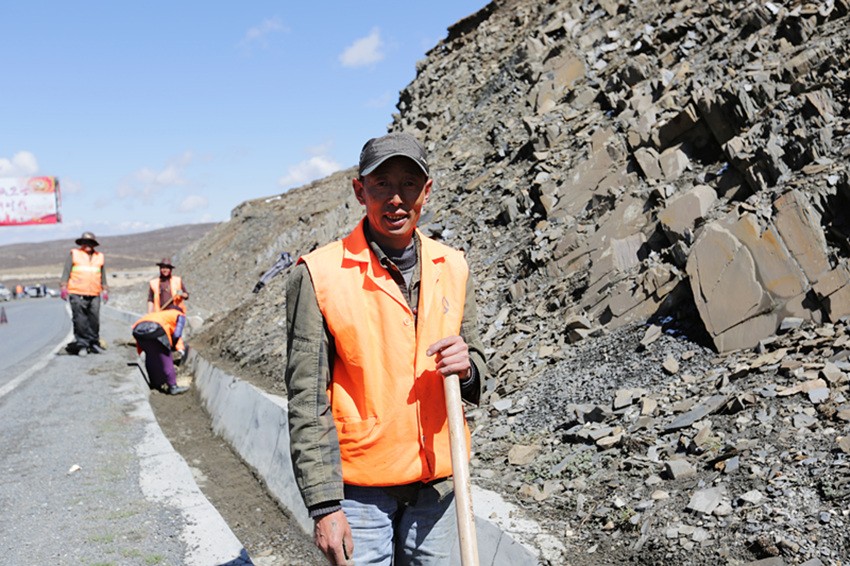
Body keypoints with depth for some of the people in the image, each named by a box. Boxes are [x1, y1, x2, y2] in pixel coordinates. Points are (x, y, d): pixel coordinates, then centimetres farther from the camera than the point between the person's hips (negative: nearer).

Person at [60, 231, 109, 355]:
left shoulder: (99, 257, 17)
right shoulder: (74, 254, 7)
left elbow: (103, 276, 22)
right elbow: (66, 272, 6)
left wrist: (105, 290, 18)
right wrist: (63, 287, -1)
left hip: (94, 295, 3)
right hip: (77, 294, -3)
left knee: (94, 320, 2)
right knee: (80, 321, -5)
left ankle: (94, 343, 14)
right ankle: (82, 345, 1)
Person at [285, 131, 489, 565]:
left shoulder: (452, 267, 4)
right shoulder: (319, 274, -10)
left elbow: (475, 357, 13)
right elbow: (307, 401, -10)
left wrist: (467, 367, -11)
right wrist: (324, 505, -11)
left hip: (437, 482, 4)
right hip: (359, 486, -4)